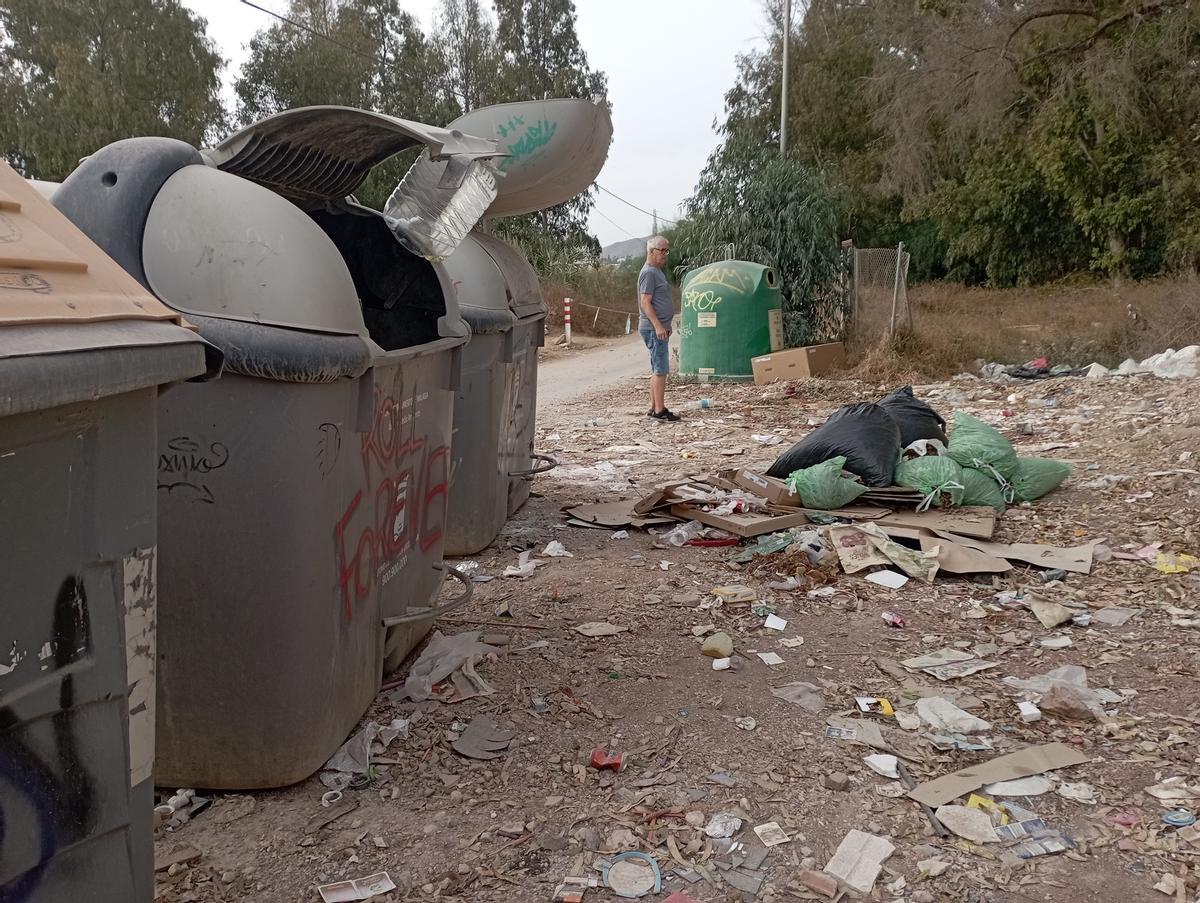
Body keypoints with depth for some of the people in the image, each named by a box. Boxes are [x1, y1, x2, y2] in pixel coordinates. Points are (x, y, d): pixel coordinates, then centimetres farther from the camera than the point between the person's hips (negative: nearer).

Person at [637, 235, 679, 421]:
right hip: (653, 329, -10)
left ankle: (654, 407, 17)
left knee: (657, 370, 12)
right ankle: (659, 410, -7)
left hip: (659, 328, 10)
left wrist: (665, 326, 24)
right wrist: (658, 326, -25)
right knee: (660, 370, -9)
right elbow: (646, 302, -20)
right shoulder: (649, 273, -13)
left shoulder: (657, 271, 18)